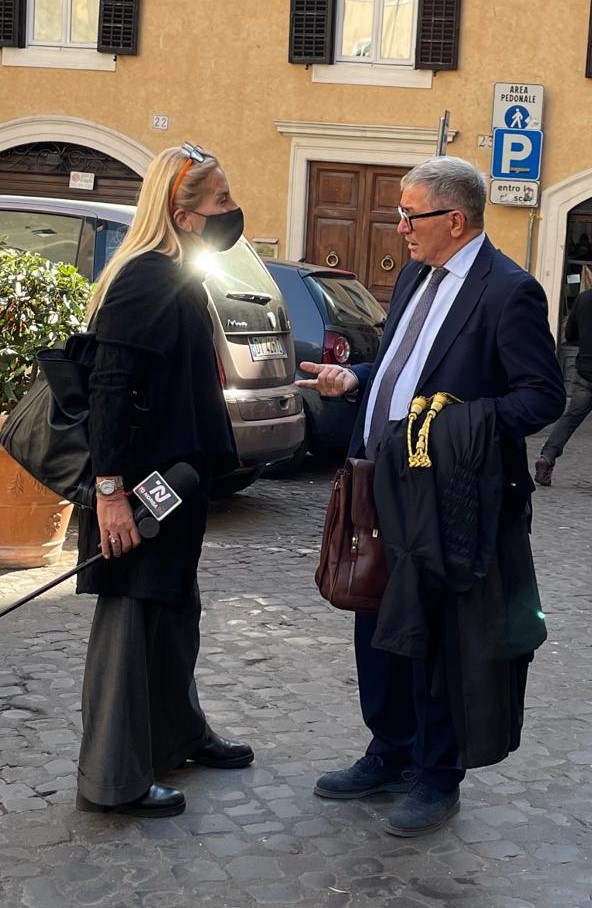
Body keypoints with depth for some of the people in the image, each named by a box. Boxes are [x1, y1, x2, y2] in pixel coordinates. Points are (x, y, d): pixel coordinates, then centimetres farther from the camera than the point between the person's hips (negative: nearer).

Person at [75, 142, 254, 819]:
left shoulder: (176, 276, 11)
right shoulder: (145, 279, -19)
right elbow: (111, 388, -24)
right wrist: (111, 489, -25)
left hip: (171, 479, 10)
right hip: (139, 485, -10)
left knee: (174, 611, 21)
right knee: (130, 620, -1)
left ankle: (178, 734, 39)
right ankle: (111, 781, 11)